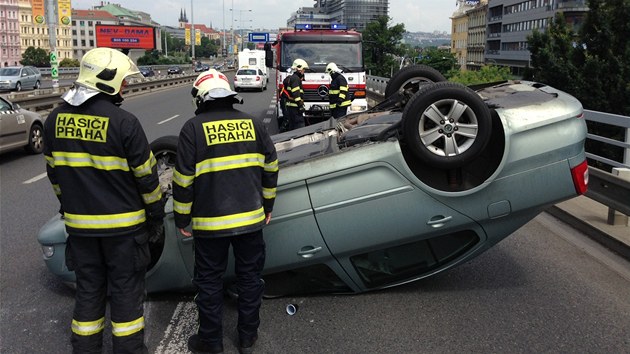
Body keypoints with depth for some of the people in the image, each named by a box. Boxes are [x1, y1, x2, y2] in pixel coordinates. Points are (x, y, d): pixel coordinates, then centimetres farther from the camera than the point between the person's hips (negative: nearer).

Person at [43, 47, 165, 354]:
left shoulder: (55, 119, 0)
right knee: (126, 289, 9)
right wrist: (156, 215, 1)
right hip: (123, 224, -5)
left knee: (88, 288, 17)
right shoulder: (124, 122, -18)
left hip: (78, 223, 5)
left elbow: (54, 172, 10)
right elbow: (146, 175, -12)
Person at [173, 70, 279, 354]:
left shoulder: (193, 128, -8)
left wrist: (182, 218, 3)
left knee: (209, 281, 13)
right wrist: (267, 206, 20)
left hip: (211, 223, -3)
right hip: (251, 218, 3)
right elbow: (270, 168, 8)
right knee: (250, 277, 16)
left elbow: (184, 179, -8)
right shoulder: (253, 123, 2)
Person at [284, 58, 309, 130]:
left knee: (292, 126, 13)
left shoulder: (292, 78, 22)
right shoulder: (295, 78, -12)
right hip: (294, 106, -11)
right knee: (300, 125, -13)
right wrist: (300, 105, -21)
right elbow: (296, 94, -20)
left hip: (291, 106, 11)